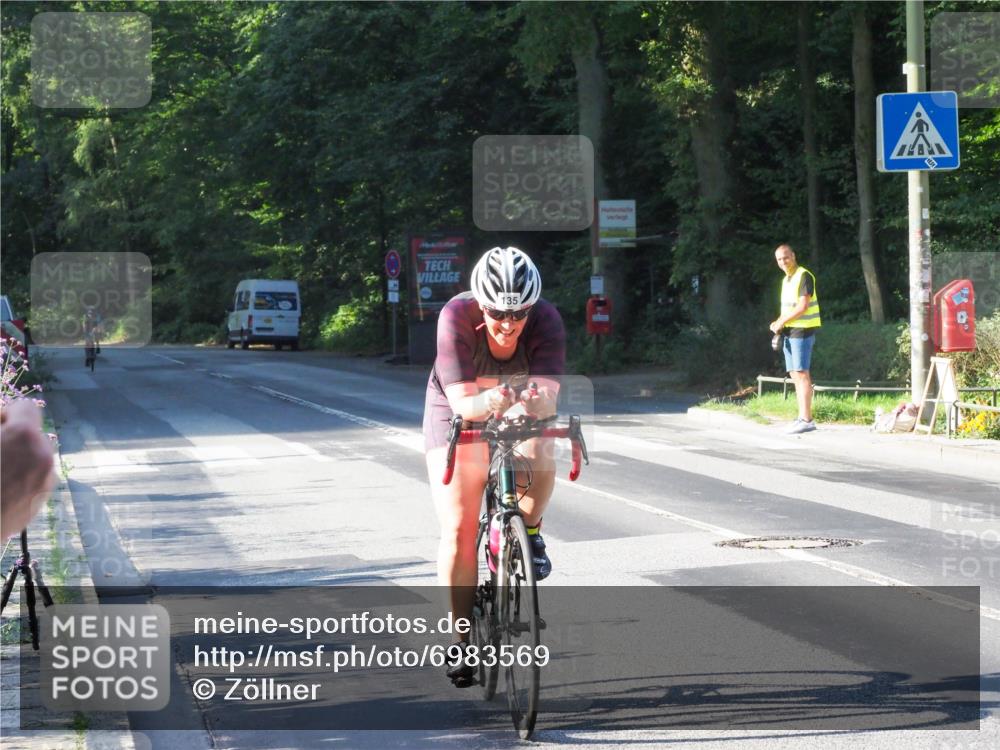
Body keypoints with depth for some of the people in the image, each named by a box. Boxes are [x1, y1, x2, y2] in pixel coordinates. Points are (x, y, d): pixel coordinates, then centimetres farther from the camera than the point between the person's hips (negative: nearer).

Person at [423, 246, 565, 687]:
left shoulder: (546, 321, -28)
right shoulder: (456, 317, -31)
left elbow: (546, 398, -38)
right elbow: (462, 402, -36)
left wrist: (529, 404, -61)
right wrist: (488, 402, -57)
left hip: (522, 410, 1)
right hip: (458, 413, -1)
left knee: (540, 462, -34)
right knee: (458, 531, -10)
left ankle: (529, 531, -2)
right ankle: (462, 637, 4)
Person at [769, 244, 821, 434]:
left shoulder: (804, 276, -10)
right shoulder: (786, 280, 18)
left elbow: (803, 306, -17)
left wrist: (781, 322, -13)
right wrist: (778, 322, 6)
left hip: (802, 331, -9)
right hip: (790, 332, 9)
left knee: (801, 374, -11)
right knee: (795, 375, 8)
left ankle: (806, 419, -13)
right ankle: (803, 417, 10)